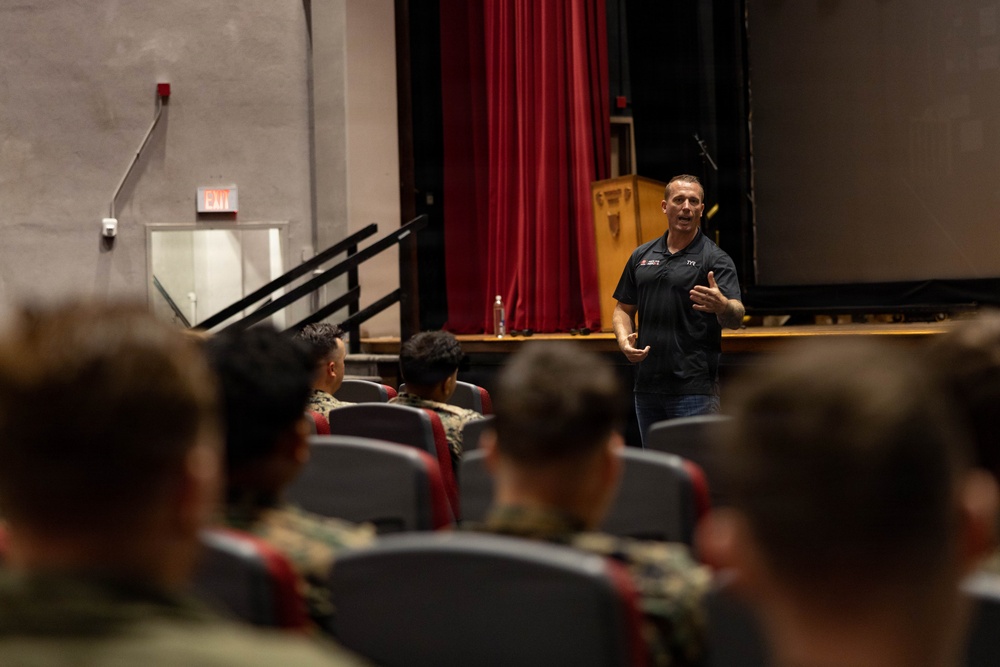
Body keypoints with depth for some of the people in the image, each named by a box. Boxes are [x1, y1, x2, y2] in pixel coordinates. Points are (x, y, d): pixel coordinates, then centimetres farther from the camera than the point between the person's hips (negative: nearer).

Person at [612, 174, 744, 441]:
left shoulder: (716, 259, -4)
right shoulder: (642, 256, 13)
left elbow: (736, 318, -16)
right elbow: (624, 308, 18)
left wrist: (722, 305, -40)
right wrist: (624, 341, -3)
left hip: (695, 388, -5)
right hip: (647, 386, 5)